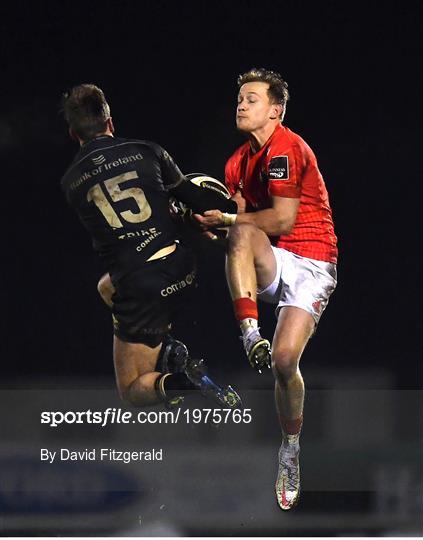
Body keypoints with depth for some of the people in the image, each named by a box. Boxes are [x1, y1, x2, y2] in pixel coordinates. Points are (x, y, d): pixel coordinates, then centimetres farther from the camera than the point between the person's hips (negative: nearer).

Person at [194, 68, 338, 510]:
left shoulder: (284, 150, -13)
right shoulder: (239, 162, 13)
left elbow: (283, 221, -17)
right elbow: (243, 223, 13)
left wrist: (226, 219, -13)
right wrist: (210, 222, -7)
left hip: (310, 265, -6)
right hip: (271, 263, 6)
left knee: (285, 359, -14)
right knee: (242, 233, -29)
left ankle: (290, 452, 10)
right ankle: (250, 335, -32)